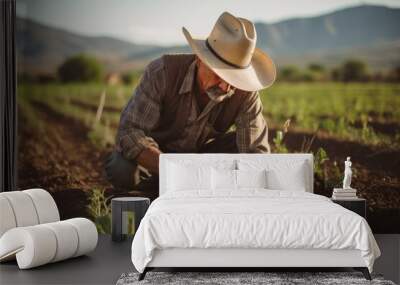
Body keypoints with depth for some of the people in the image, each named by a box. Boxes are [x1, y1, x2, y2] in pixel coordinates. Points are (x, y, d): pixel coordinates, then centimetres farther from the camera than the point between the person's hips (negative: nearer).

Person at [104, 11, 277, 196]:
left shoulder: (245, 93, -24)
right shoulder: (162, 72, -31)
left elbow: (257, 149, -21)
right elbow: (129, 132, -34)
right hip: (155, 155, -2)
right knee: (122, 170, -33)